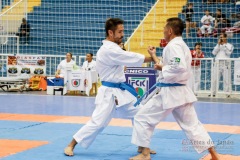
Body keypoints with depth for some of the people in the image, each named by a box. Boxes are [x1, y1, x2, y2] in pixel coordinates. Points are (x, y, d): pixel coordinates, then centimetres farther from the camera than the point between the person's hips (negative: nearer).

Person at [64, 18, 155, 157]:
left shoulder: (112, 48, 12)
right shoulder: (108, 50, -21)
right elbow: (131, 58, -24)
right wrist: (152, 58, -20)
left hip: (121, 91, 10)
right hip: (109, 93, -10)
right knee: (97, 122, -10)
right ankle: (71, 145, 4)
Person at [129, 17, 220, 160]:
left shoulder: (173, 45, -15)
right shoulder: (182, 45, 15)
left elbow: (179, 67, -29)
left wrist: (162, 68, -14)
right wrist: (154, 57, 24)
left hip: (170, 93, -9)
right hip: (182, 92, 9)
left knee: (142, 118, 3)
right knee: (192, 125, 11)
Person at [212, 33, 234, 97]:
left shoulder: (229, 45, 9)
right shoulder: (218, 45, 19)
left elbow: (228, 53, -8)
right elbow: (214, 53, 4)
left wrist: (224, 45, -5)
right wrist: (218, 44, -1)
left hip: (225, 63, -3)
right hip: (217, 63, 3)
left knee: (226, 79, -6)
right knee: (215, 79, -1)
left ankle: (227, 93, -3)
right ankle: (213, 92, 3)